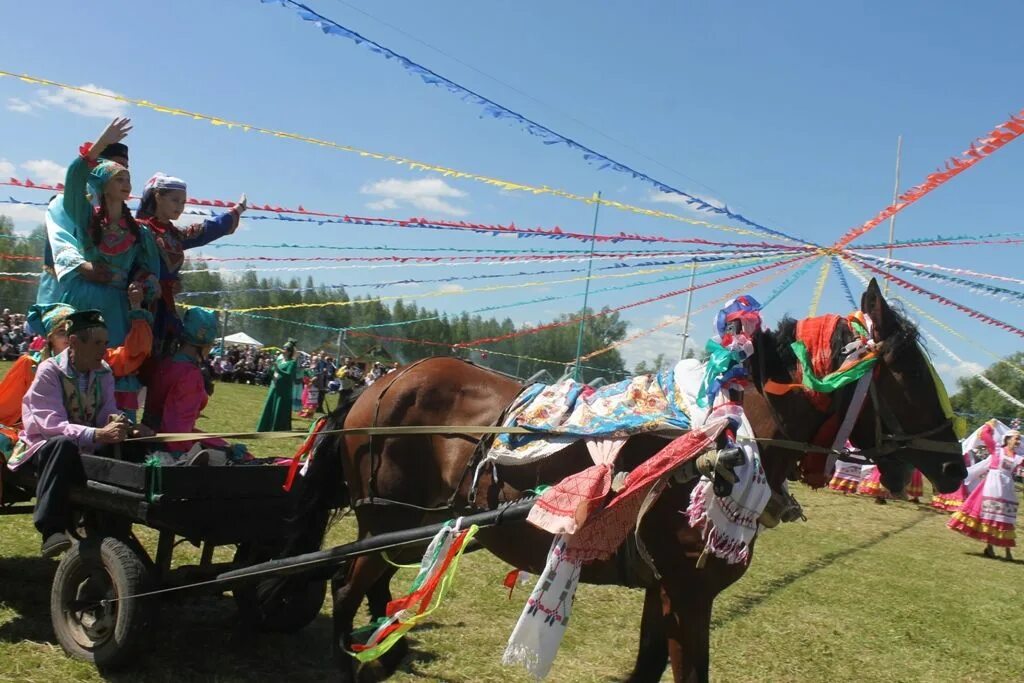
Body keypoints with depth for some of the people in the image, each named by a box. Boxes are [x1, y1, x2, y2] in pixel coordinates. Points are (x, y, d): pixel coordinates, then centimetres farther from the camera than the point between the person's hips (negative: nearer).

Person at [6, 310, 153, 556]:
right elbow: (51, 424, -26)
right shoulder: (49, 371, -13)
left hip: (85, 452, 5)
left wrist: (129, 429, -30)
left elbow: (108, 414, -5)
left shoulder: (103, 372, 4)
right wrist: (98, 435, -43)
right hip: (43, 450, -5)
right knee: (63, 444, -40)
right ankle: (51, 530, -42)